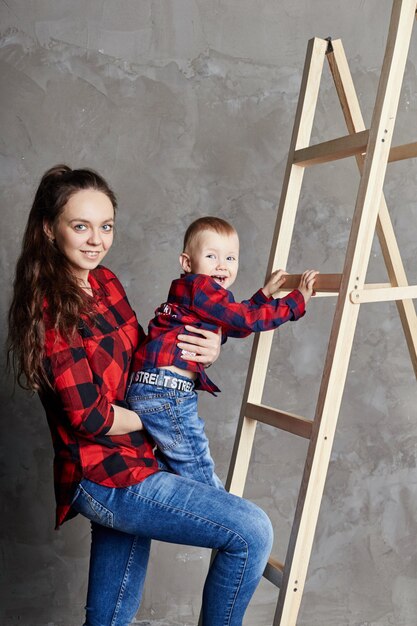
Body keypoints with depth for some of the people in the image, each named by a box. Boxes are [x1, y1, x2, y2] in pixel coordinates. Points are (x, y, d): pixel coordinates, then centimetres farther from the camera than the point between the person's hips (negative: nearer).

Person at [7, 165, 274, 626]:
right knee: (251, 532, -12)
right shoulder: (51, 308, -17)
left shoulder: (105, 282, 7)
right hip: (103, 477, -9)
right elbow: (88, 416, -19)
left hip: (121, 469, 9)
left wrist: (202, 353, -5)